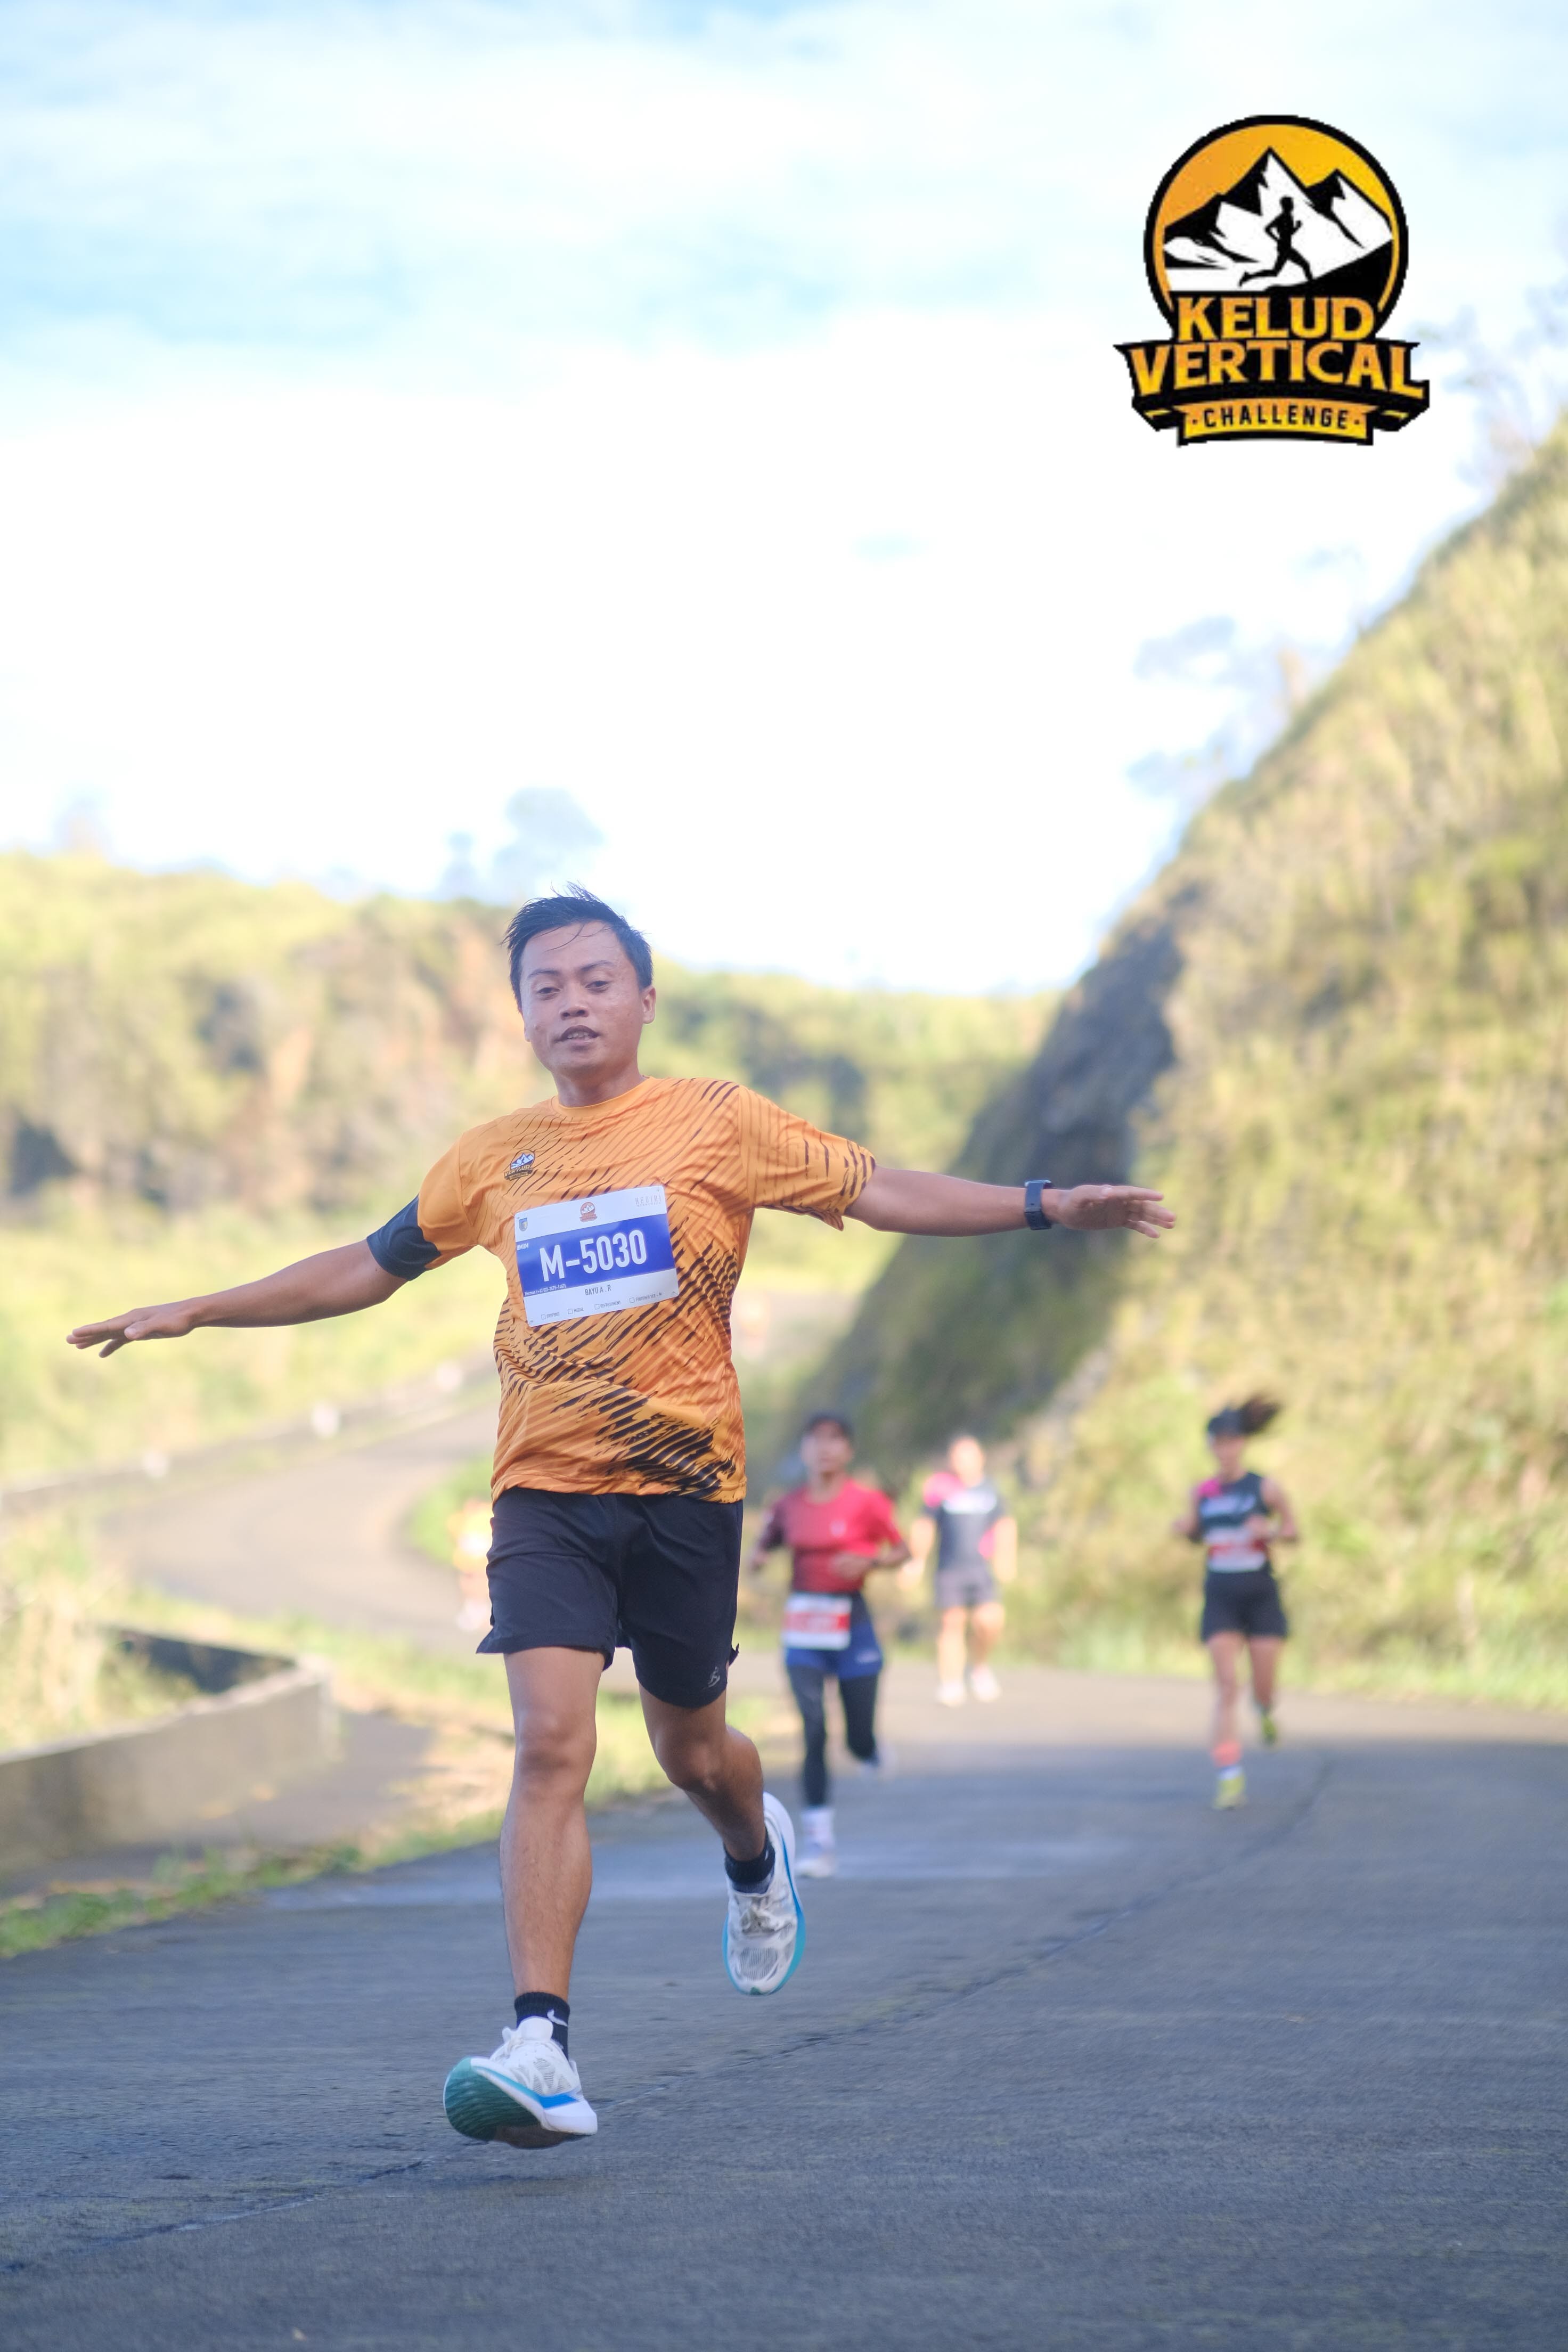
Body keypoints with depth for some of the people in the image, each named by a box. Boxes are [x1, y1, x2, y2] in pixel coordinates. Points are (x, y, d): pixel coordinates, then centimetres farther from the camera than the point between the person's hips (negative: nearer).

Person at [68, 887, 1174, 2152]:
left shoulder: (715, 1124, 1)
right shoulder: (494, 1158, 9)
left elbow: (878, 1191, 1)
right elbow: (372, 1265, 20)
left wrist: (1045, 1205, -8)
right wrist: (192, 1313, 21)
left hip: (684, 1485, -1)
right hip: (544, 1490, 1)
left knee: (689, 1749, 10)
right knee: (551, 1744, -15)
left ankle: (757, 1857, 49)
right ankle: (543, 2051, -21)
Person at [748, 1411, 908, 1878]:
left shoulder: (866, 1503, -5)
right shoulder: (789, 1506, 3)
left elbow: (901, 1551, 3)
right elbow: (766, 1541, 16)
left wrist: (869, 1561, -17)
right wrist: (758, 1557, -7)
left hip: (851, 1623, -1)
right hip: (803, 1627, 1)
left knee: (860, 1741, 3)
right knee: (814, 1731, -9)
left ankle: (870, 1751, 43)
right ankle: (820, 1840, -6)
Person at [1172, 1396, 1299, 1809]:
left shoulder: (1265, 1489, -3)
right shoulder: (1202, 1492, 4)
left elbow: (1293, 1531, 5)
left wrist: (1271, 1530, -17)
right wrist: (1183, 1529, -6)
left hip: (1261, 1594, -1)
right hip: (1221, 1597, 1)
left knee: (1265, 1687, 2)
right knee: (1225, 1687, -10)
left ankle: (1265, 1710, 42)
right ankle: (1230, 1776, -11)